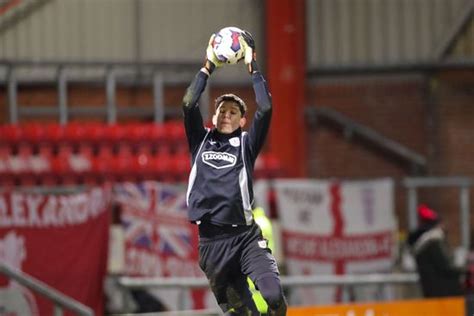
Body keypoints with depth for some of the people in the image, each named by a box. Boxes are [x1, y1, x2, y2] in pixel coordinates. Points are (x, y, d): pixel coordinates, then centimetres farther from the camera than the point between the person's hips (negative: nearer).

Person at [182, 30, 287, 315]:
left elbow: (266, 109, -2)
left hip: (246, 236, -2)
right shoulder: (201, 141, 16)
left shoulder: (246, 144, 10)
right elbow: (189, 105, 3)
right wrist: (208, 67, 4)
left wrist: (253, 67, 0)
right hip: (211, 241, 2)